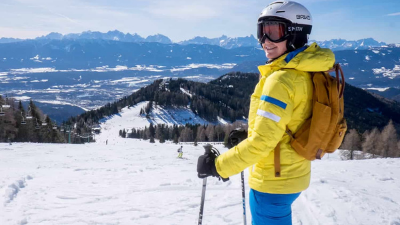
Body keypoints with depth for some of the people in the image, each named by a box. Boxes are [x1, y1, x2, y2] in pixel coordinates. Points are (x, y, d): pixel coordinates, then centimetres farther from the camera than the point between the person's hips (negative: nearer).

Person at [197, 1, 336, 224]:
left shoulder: (282, 80, -25)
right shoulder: (305, 74, 3)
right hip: (293, 173, 9)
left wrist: (218, 166, -20)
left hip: (273, 181, -9)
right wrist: (245, 139, 17)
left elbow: (262, 141, -28)